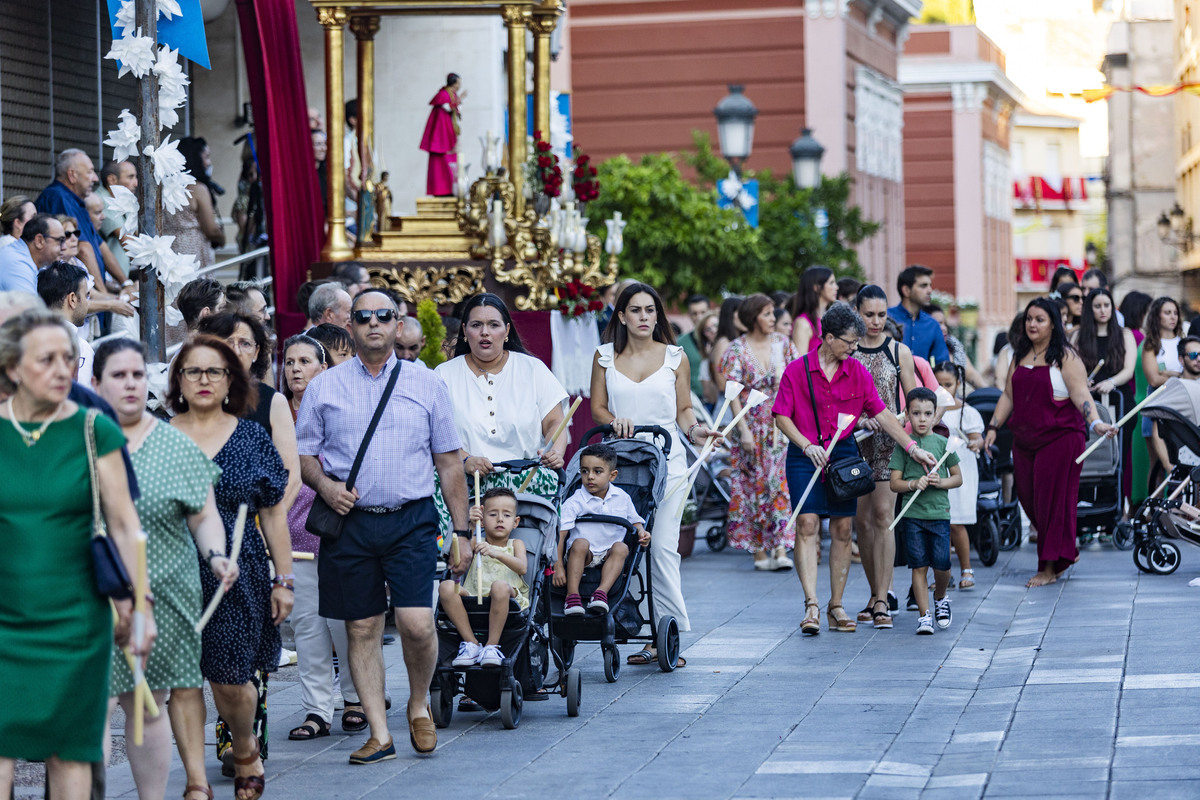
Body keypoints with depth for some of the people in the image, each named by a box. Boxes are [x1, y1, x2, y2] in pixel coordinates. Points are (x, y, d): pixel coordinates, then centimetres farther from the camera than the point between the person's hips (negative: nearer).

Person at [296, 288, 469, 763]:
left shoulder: (426, 385, 9)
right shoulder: (324, 387, 9)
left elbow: (448, 461, 10)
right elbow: (303, 452, 11)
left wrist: (461, 532, 6)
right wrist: (324, 484, -11)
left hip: (411, 519, -1)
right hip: (349, 522, 1)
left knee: (416, 623, -13)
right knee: (362, 628, 3)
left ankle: (419, 705, 15)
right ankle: (379, 735, 11)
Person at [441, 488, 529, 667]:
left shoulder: (516, 544, 16)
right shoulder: (475, 543, 18)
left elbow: (522, 567, -7)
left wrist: (496, 554, -25)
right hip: (472, 600, 2)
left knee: (500, 586, -37)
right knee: (446, 587, -27)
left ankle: (492, 645, -23)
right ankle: (471, 643, -19)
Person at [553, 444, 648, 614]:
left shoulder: (622, 498, 5)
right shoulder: (574, 502, -7)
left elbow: (634, 521, 20)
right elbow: (560, 534, -11)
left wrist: (640, 532, -4)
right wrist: (558, 566, -19)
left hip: (608, 556, 2)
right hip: (582, 557, -2)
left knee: (621, 548, -27)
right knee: (580, 543, -32)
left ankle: (601, 592, -40)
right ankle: (572, 596, -35)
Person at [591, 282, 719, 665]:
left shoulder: (675, 357, 9)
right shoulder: (605, 357, 10)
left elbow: (683, 410, 12)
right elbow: (597, 407, 11)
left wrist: (694, 429, -8)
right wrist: (615, 422, -9)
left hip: (667, 462, -1)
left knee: (662, 546, -10)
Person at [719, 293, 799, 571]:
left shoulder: (783, 344, 5)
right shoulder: (737, 349, -4)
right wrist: (743, 429, -14)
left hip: (781, 423, 2)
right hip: (752, 424, -2)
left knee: (781, 483, -7)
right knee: (755, 484, 2)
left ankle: (781, 549, -11)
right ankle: (759, 550, 9)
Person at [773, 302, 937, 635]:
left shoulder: (857, 372, 6)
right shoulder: (797, 370, -3)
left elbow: (882, 414, 7)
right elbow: (782, 417, -3)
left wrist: (912, 447, 0)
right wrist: (807, 445, -16)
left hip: (844, 453, 3)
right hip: (806, 455, -3)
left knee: (842, 529, 2)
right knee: (807, 525, -13)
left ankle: (836, 607, 9)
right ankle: (811, 605, -15)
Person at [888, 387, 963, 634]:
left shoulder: (942, 443, 5)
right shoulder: (903, 445, 3)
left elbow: (958, 478, 10)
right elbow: (895, 483, 2)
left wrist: (941, 482, -10)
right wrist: (914, 484, -16)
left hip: (939, 512, 0)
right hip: (912, 514, 0)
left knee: (941, 564, -3)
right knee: (919, 566, 0)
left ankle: (940, 598, 26)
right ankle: (924, 614, 6)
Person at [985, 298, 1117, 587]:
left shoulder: (1065, 357, -4)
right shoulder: (1020, 356, 14)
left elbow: (1081, 394, -13)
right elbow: (1008, 395, 18)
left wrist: (1095, 422, -28)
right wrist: (993, 427, 10)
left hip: (1059, 437, -6)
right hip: (1024, 439, 6)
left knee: (1052, 500, -4)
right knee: (1028, 498, 6)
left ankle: (1050, 567, 3)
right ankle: (1067, 552, 25)